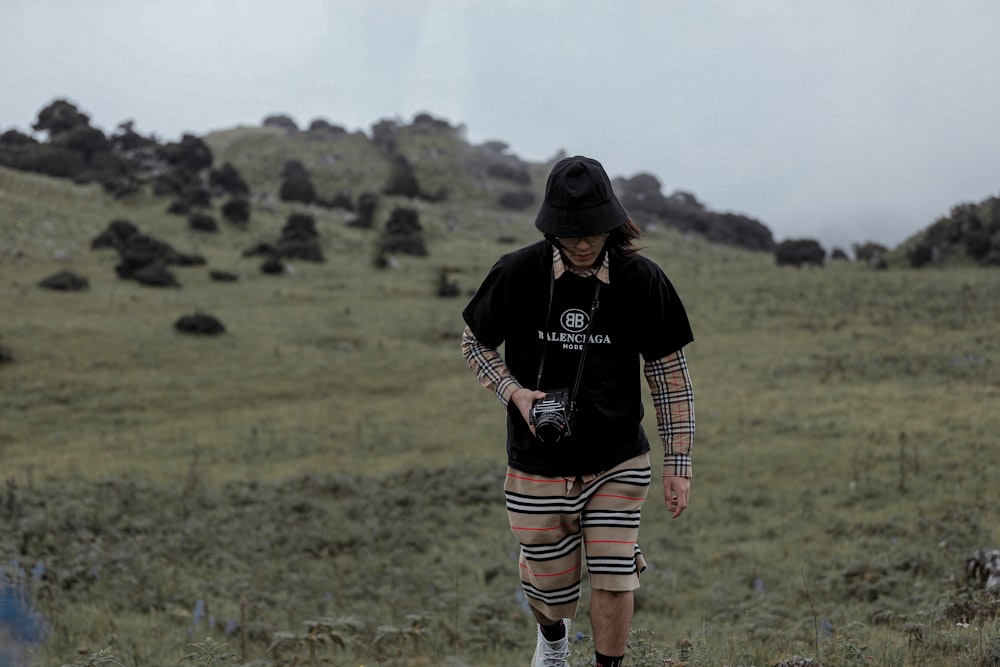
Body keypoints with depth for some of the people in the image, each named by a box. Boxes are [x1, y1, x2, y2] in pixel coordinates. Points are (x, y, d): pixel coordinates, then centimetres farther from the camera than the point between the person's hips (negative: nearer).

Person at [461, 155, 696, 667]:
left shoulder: (642, 280, -10)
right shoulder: (516, 274, -11)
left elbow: (669, 372, -2)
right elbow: (475, 342, 5)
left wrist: (678, 462, -4)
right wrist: (514, 392, -13)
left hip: (618, 462, 0)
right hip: (539, 466, 0)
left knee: (613, 580, -5)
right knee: (552, 589, 12)